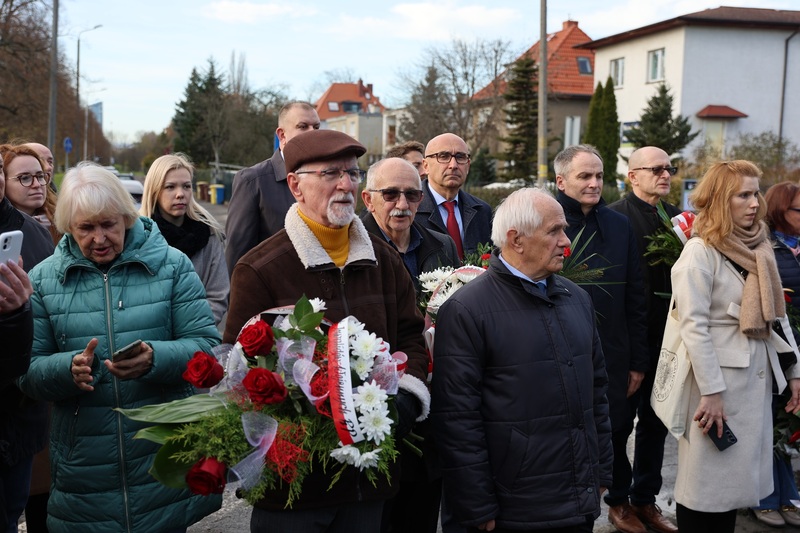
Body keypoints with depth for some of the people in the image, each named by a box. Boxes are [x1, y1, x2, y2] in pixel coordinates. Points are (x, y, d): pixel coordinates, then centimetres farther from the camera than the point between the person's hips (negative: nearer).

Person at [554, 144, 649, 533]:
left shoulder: (619, 225, 5)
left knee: (617, 431, 15)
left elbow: (635, 297, 6)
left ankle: (620, 502, 37)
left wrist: (638, 360, 5)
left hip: (613, 354, 4)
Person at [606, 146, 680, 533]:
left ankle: (645, 500, 31)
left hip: (666, 336, 6)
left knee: (655, 421, 16)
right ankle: (618, 499, 24)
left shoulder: (676, 218, 8)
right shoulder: (615, 217, -12)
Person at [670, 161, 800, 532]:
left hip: (757, 378, 7)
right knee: (707, 480, 2)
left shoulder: (758, 247, 11)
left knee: (737, 477, 13)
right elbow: (693, 326, -17)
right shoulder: (700, 251, -11)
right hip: (718, 378, -7)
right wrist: (711, 392, -19)